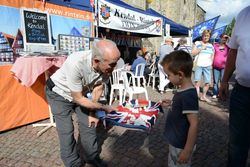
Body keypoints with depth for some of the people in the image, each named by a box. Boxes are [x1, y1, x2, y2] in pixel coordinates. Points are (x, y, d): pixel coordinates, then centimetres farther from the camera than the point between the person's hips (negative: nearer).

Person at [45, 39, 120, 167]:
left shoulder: (106, 66, -26)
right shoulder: (76, 63, -42)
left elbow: (97, 89, -9)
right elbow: (78, 99, -30)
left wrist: (92, 113, -3)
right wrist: (103, 107, -20)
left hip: (80, 92, 5)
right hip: (59, 93, -4)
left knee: (89, 123, 6)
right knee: (66, 130, -4)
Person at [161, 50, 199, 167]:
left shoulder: (188, 95, -29)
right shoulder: (183, 90, -2)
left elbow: (194, 124, -28)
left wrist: (187, 151, -24)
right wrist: (171, 103, 9)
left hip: (181, 146, -8)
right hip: (175, 142, 8)